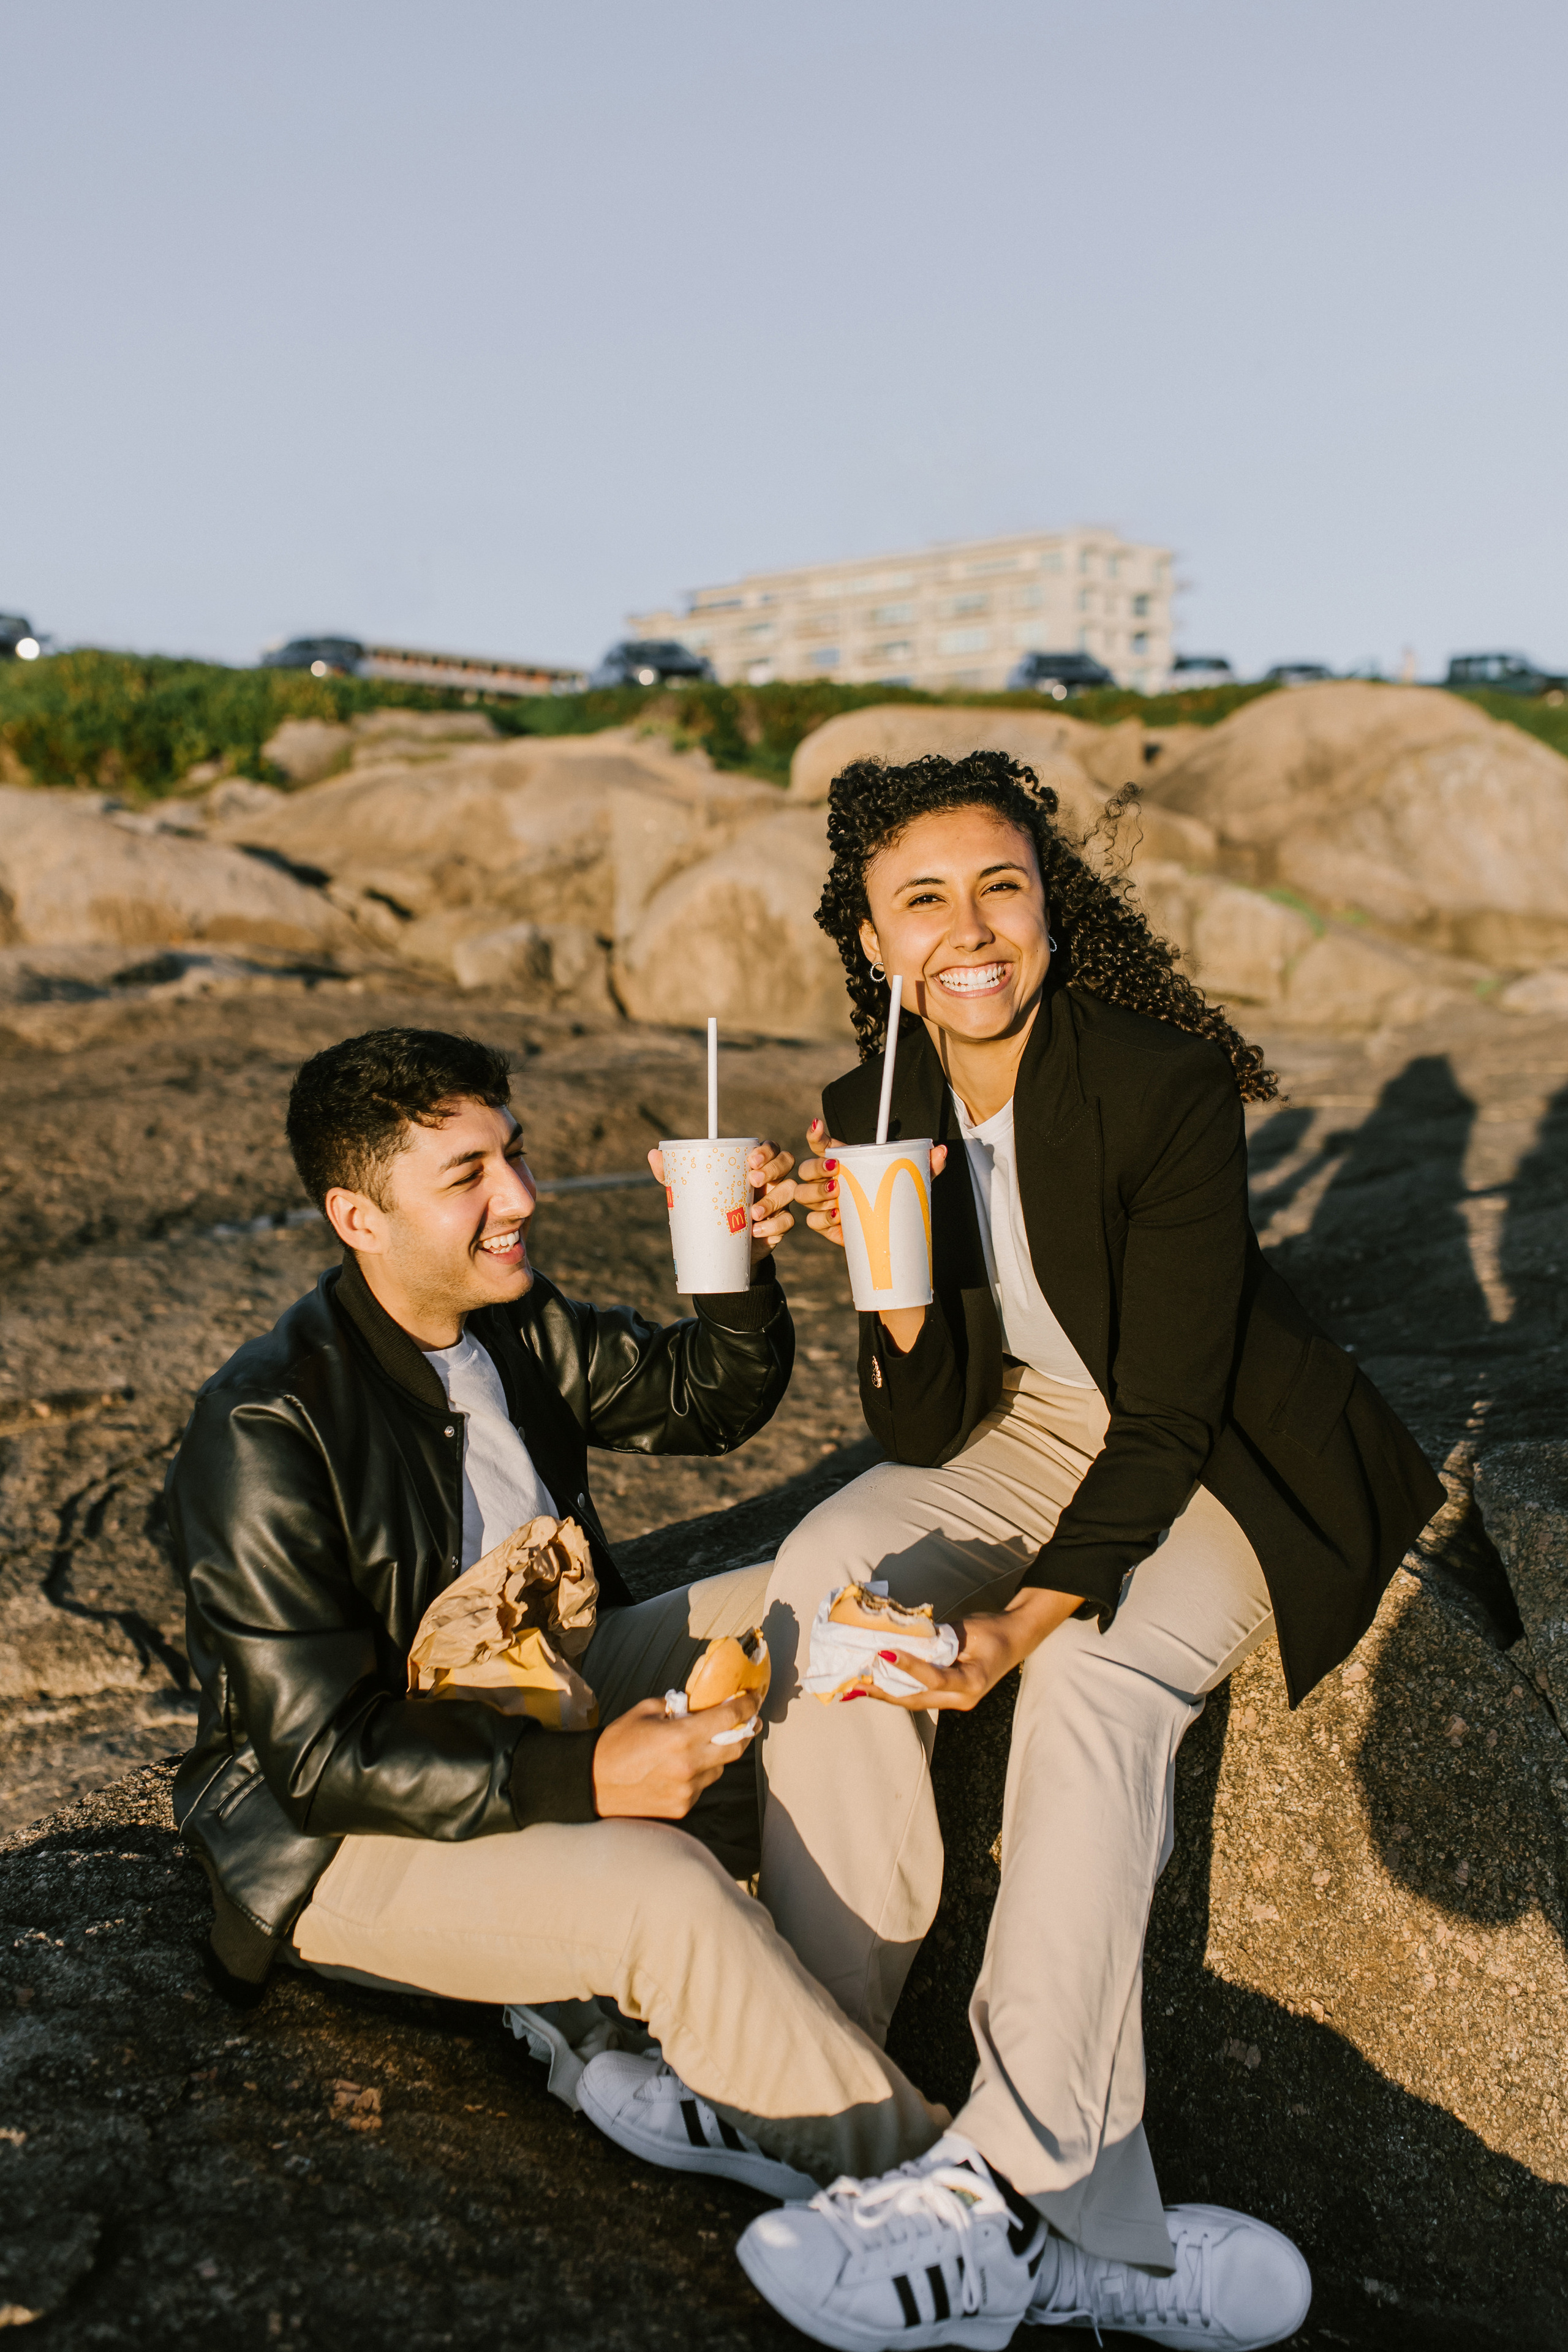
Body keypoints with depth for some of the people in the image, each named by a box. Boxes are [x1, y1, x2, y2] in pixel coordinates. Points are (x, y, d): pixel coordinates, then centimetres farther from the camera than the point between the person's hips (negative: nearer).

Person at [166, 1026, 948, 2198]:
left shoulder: (517, 1323, -2)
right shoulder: (265, 1431, -24)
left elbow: (707, 1398, 9)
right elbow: (321, 1756, -25)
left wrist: (743, 1266, -12)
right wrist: (583, 1779, -33)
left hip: (538, 1707, 8)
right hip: (342, 1834, -8)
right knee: (661, 1886, -33)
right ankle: (912, 2173, -11)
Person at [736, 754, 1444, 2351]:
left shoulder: (1162, 1089, -25)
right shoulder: (873, 1113, -9)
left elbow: (1169, 1419, -23)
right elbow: (924, 1433, -8)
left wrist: (1027, 1620, -33)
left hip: (1224, 1467, -4)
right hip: (1026, 1436, 5)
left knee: (1091, 1684, -31)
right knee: (823, 1573, -20)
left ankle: (1012, 2187, -20)